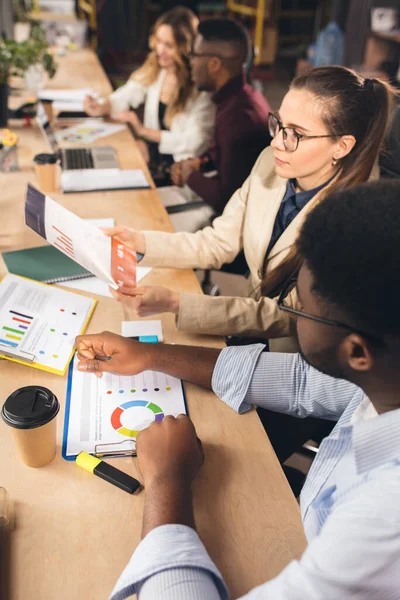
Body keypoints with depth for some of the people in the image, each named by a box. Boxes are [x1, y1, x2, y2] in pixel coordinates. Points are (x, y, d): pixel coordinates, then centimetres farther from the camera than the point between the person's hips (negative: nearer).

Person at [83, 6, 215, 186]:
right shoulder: (155, 67, 1)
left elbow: (192, 143, -21)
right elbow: (126, 95, 9)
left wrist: (143, 130, -20)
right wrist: (101, 107, -13)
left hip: (181, 165, -6)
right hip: (153, 149, 6)